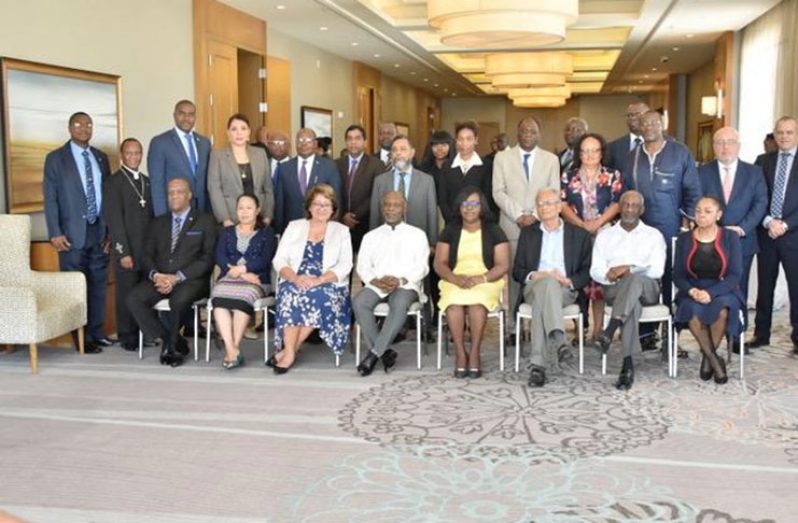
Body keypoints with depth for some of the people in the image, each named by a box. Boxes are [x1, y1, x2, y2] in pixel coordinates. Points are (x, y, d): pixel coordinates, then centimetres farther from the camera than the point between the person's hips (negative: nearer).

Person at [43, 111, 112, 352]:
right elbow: (50, 197, -4)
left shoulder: (100, 157, 12)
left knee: (98, 283, 8)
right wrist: (55, 233, -12)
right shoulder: (55, 158, -1)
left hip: (99, 231, 4)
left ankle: (97, 331, 19)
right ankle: (81, 337, 6)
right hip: (72, 233, -4)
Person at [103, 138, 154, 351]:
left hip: (148, 250, 5)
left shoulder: (147, 181, 14)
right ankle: (127, 336, 13)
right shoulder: (114, 182, -3)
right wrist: (123, 252, -13)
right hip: (127, 250, -5)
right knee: (127, 295, 2)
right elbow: (114, 220, -9)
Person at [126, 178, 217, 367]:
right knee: (134, 299, -24)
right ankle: (176, 344, -12)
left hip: (190, 280, -4)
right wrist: (155, 274, -9)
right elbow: (147, 256, 15)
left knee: (179, 300, -37)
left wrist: (177, 277, -14)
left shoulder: (205, 221, 8)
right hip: (160, 278, 4)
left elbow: (207, 258, -3)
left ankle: (170, 345, -8)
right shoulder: (158, 222, 21)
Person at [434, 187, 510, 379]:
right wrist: (455, 278, -15)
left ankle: (474, 354, -28)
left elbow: (503, 265, 0)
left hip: (486, 282, -1)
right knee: (453, 301, -34)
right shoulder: (450, 231, 15)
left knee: (477, 301, -37)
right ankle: (460, 354, -28)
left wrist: (481, 278, -18)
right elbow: (439, 263, 7)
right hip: (455, 281, 1)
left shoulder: (494, 231, 9)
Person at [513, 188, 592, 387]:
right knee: (547, 283, -37)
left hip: (565, 290, -1)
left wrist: (569, 281, -10)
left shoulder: (579, 234, 18)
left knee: (542, 301, -37)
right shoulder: (528, 233, 23)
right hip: (534, 287, 1)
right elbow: (517, 270, 14)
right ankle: (558, 340, -53)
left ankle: (538, 364, -46)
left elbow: (587, 272, 11)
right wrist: (534, 276, -8)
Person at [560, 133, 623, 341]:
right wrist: (582, 224, -10)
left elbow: (617, 204, 1)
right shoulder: (568, 177, 10)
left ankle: (598, 329, 1)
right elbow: (562, 205, 2)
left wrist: (598, 222, -13)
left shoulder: (612, 177, 9)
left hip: (603, 235, 0)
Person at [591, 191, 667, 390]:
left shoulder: (653, 235, 16)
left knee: (634, 279, -39)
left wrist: (629, 269, -14)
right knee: (633, 304, -36)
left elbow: (657, 270, 1)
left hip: (647, 289, 0)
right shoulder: (605, 235, 20)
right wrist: (608, 275, -16)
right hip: (614, 289, 0)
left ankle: (609, 333, -48)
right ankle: (628, 365, -41)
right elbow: (595, 270, 8)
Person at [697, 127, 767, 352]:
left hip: (742, 241, 1)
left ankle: (737, 338, 15)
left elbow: (760, 203, 0)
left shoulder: (754, 173, 7)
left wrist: (741, 228, -13)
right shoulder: (703, 172, 5)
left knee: (738, 291, 7)